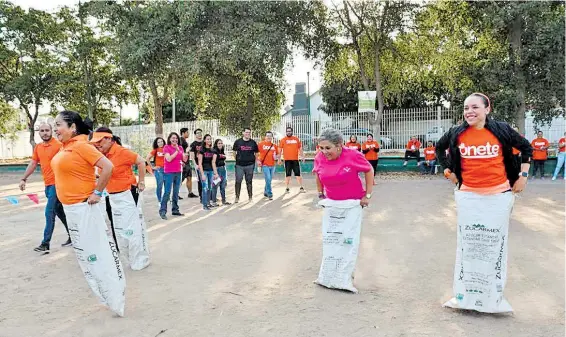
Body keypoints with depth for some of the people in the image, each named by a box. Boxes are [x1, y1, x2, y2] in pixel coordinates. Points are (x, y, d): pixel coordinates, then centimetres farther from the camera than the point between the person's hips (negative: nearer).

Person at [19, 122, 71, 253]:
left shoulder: (59, 145, -12)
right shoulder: (38, 147, 12)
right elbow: (33, 164, 19)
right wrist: (24, 179, 15)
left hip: (57, 184, -8)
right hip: (48, 185, 8)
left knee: (49, 213, -7)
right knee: (60, 212, 14)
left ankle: (45, 243, -1)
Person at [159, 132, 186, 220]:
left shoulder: (180, 148, 11)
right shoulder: (166, 147, -4)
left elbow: (185, 159, 7)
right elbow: (169, 159, -17)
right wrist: (176, 151, -14)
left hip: (178, 172, 6)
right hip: (169, 172, -6)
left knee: (176, 192, 10)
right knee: (167, 192, -10)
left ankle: (175, 210, 17)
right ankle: (162, 211, -8)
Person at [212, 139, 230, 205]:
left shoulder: (222, 152, 14)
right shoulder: (215, 151, -10)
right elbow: (213, 162, -17)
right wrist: (216, 173, -22)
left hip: (223, 169, 8)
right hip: (217, 169, -8)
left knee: (223, 186, 12)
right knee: (216, 186, -1)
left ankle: (224, 200, 21)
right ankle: (213, 201, 7)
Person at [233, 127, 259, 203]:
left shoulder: (253, 143, 6)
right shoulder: (238, 142, 4)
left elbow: (256, 153, 14)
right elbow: (234, 152, 13)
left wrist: (255, 160, 6)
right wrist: (237, 159, 7)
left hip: (250, 165, 1)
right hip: (239, 165, 0)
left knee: (249, 181, 8)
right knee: (238, 181, -1)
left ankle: (250, 196, 18)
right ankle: (237, 197, 9)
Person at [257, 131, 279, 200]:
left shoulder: (274, 145, 9)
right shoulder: (261, 144, -3)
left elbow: (277, 154, 20)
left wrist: (276, 157, -1)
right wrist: (258, 160, -9)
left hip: (272, 165, 4)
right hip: (265, 165, -4)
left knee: (269, 180, 11)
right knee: (268, 180, -10)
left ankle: (265, 192, 27)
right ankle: (270, 194, -3)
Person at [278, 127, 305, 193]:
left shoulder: (296, 139, 9)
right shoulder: (283, 140, 3)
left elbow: (300, 148, 13)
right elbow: (280, 150, 3)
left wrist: (302, 157, 6)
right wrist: (279, 159, -1)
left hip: (295, 159, 1)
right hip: (287, 160, -1)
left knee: (298, 174, 3)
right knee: (288, 175, 4)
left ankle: (301, 188, 10)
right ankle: (287, 188, 13)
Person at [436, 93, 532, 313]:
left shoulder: (501, 130, -5)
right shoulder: (457, 134, -2)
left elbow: (527, 148, 9)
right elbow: (439, 148, 17)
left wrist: (523, 175, 3)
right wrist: (448, 171, 9)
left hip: (498, 196, 0)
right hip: (468, 196, 1)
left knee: (495, 245, 8)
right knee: (468, 245, 7)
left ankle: (493, 297, 22)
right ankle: (465, 295, 18)